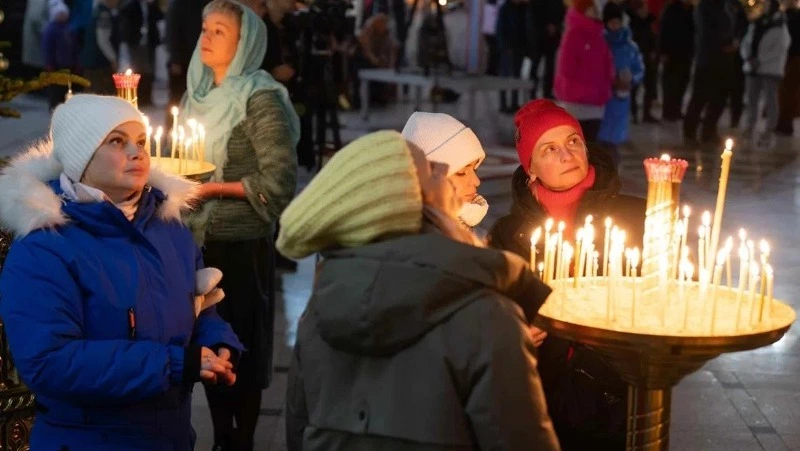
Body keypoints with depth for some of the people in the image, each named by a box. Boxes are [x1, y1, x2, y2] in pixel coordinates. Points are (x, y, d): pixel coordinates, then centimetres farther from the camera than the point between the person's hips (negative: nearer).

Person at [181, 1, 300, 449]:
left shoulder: (260, 98, -13)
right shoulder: (200, 93, 7)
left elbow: (280, 181, -18)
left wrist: (215, 189, -20)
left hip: (242, 243, -7)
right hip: (199, 237, 7)